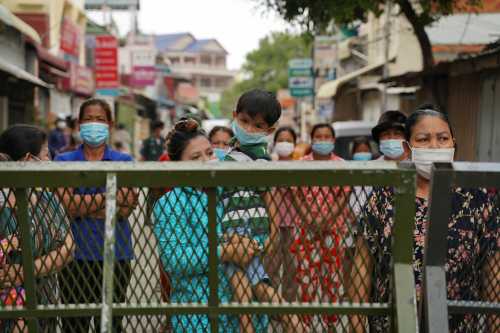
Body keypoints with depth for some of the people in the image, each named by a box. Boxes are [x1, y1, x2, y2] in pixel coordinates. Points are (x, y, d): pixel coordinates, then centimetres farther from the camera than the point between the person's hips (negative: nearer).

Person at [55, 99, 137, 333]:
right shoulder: (64, 161, 5)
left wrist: (82, 206, -10)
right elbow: (68, 204, -10)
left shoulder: (124, 162, 4)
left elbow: (124, 209, -9)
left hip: (114, 253, 0)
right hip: (75, 252, 0)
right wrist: (112, 196, -12)